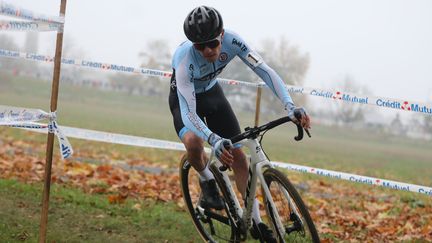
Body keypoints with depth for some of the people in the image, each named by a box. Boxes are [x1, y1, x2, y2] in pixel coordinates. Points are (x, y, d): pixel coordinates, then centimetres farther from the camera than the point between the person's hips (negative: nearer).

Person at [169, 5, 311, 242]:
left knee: (238, 155, -2)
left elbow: (265, 71, -31)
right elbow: (188, 112, -44)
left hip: (212, 93, 4)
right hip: (185, 98, -4)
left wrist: (290, 106, -45)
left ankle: (256, 222, 9)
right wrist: (214, 140, -61)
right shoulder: (184, 59, -39)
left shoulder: (232, 41, -31)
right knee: (194, 143, -35)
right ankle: (207, 182, -2)